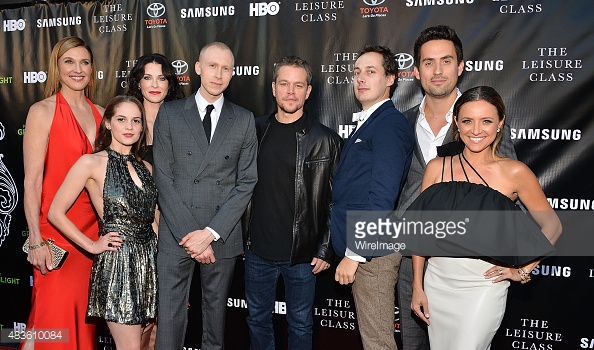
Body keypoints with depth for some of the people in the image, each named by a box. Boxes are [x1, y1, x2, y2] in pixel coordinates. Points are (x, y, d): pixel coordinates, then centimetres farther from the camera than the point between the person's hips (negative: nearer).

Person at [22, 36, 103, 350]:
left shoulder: (100, 114, 9)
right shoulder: (42, 111, -5)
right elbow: (32, 180, -9)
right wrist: (36, 240, -14)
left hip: (94, 227, 5)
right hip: (57, 227, -5)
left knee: (85, 312, 12)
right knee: (55, 313, 1)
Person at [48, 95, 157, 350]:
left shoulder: (145, 167, 11)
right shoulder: (92, 163, -6)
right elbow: (56, 213, -4)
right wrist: (92, 246, -6)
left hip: (149, 260, 6)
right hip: (117, 264, -5)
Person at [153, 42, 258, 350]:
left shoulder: (244, 120, 5)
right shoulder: (169, 113, 4)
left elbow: (246, 181, 0)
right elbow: (163, 179, -2)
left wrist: (211, 232, -9)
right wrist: (188, 234, -10)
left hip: (222, 236, 1)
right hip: (175, 234, 0)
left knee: (216, 311, 12)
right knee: (169, 316, 3)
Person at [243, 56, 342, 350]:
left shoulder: (326, 140, -7)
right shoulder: (256, 131, 3)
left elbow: (336, 201, -6)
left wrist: (326, 250, -9)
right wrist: (243, 234, 7)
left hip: (303, 255, -3)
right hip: (258, 250, 3)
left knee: (300, 325, 13)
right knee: (258, 320, 18)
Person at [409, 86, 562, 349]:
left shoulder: (514, 172, -6)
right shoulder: (437, 168, 0)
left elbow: (551, 226, 4)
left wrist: (523, 270, -2)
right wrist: (417, 286, 2)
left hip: (484, 286, -3)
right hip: (437, 283, 3)